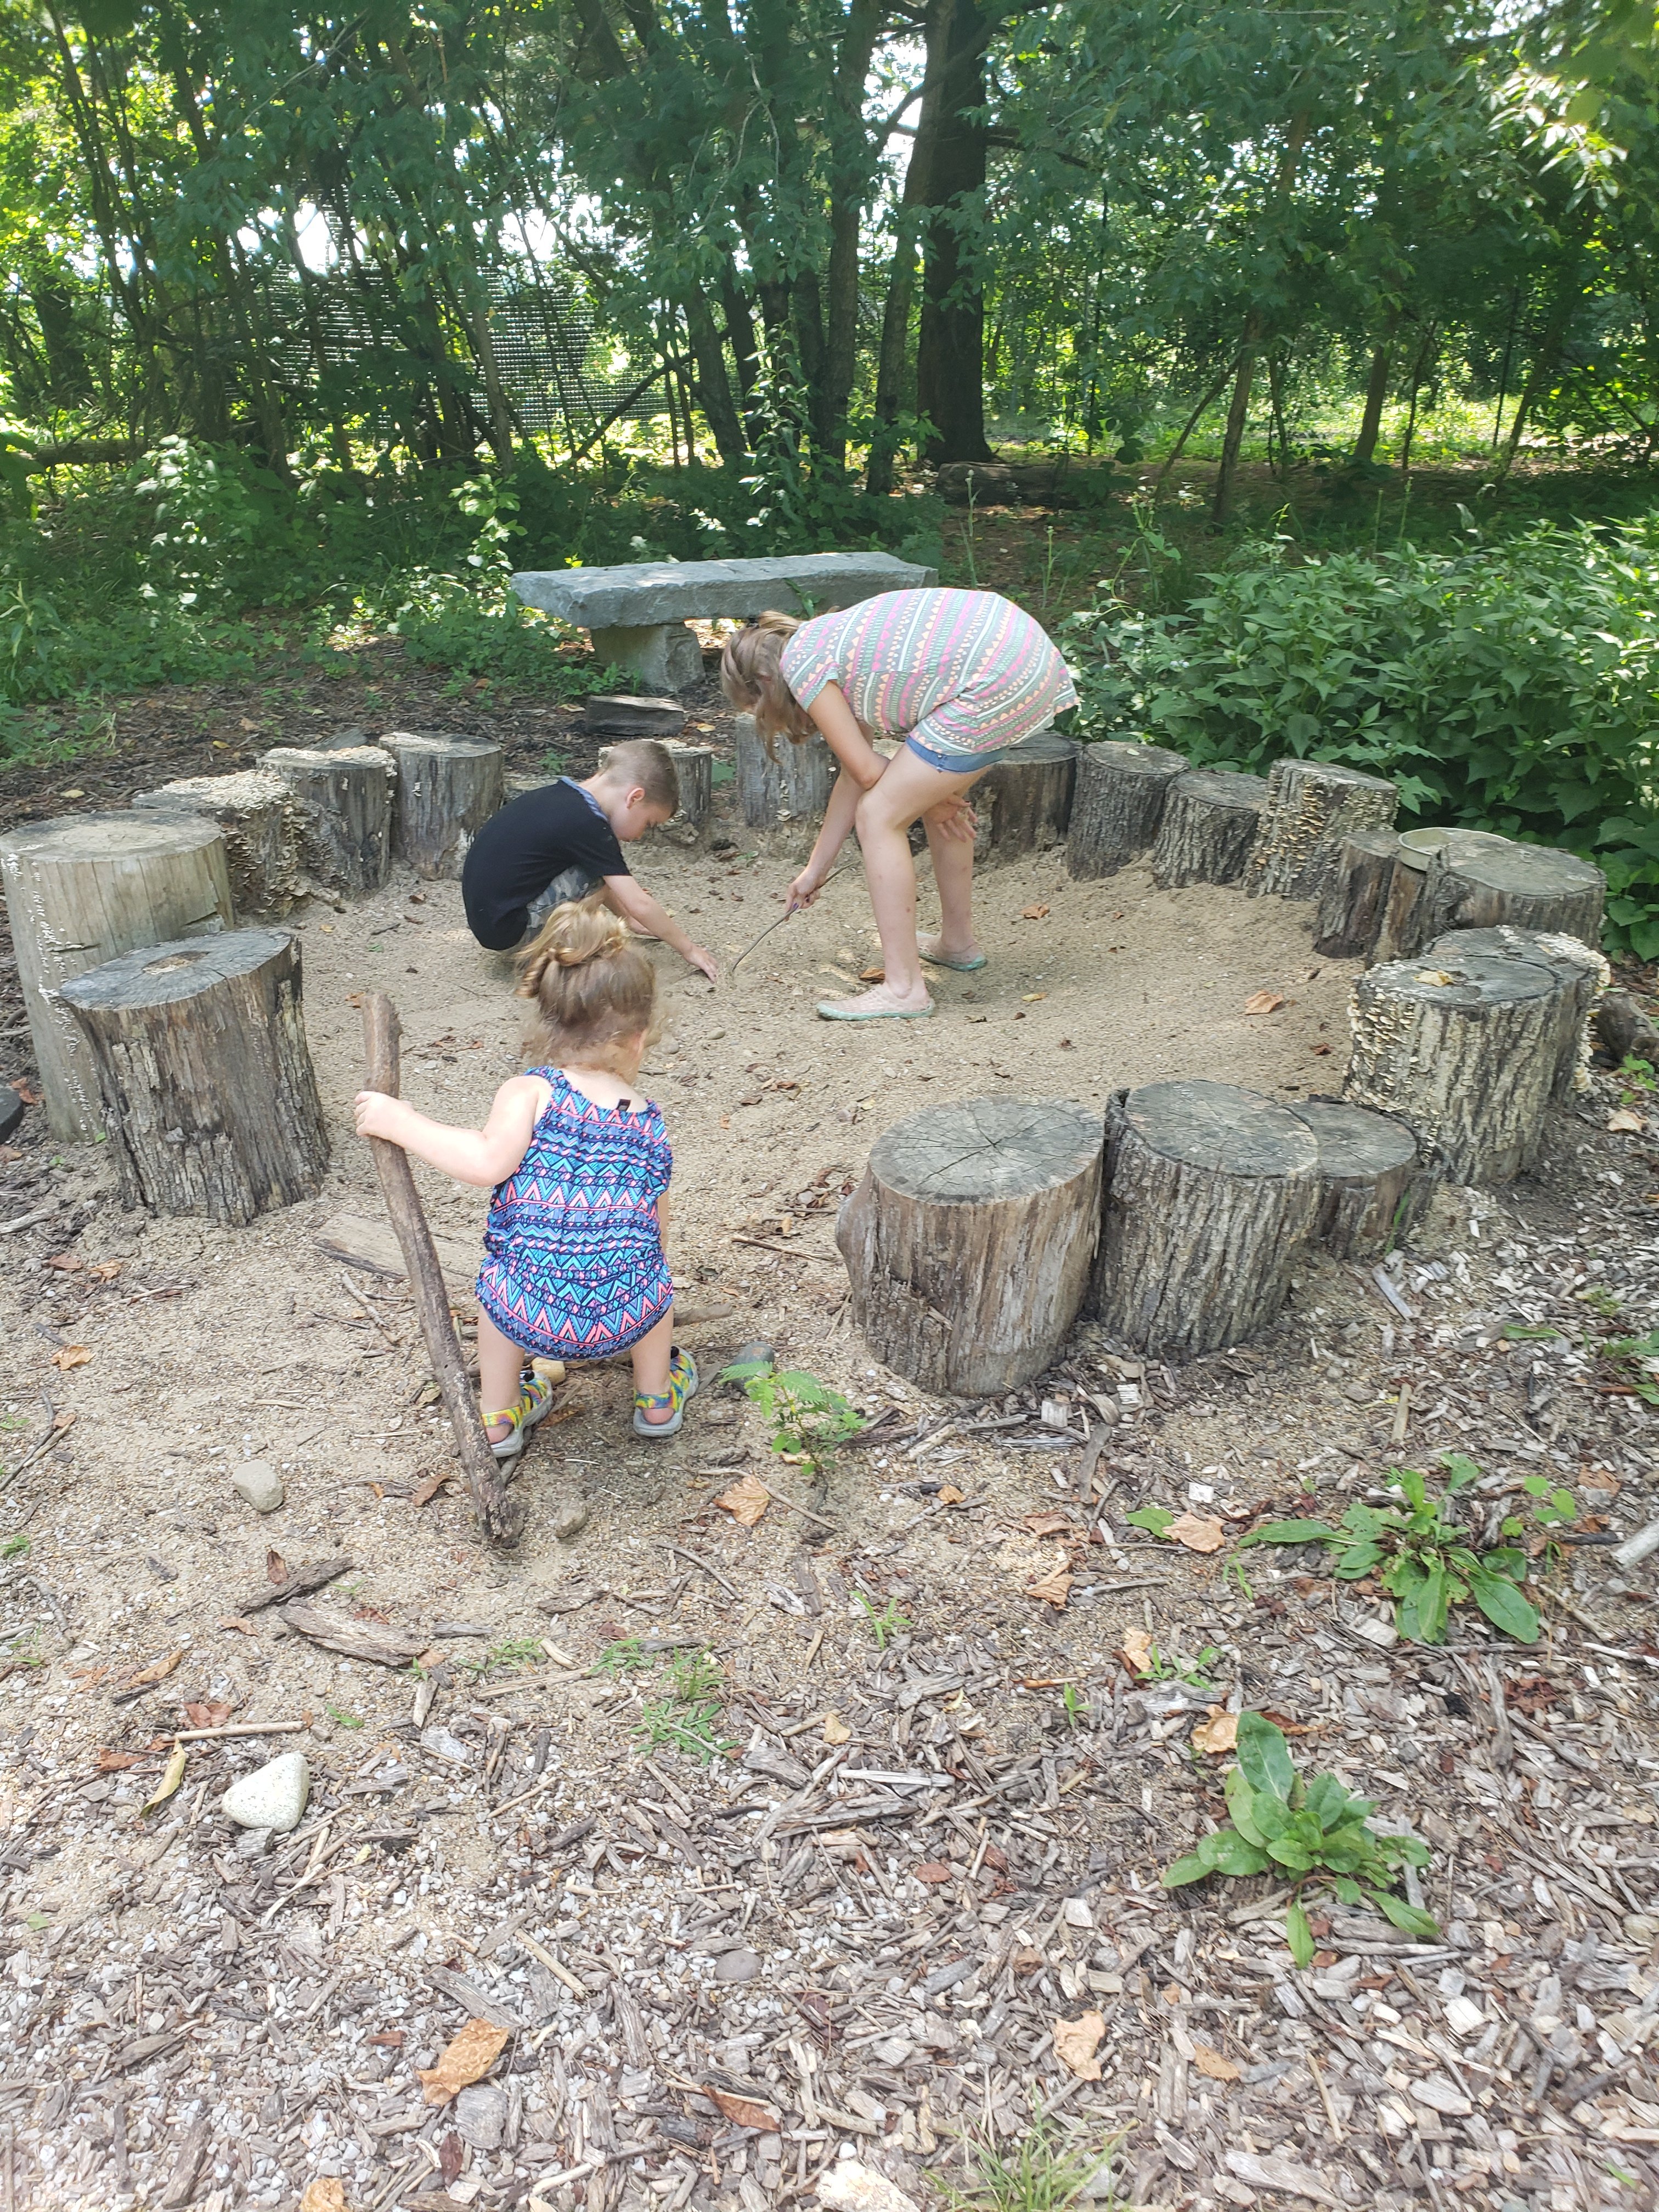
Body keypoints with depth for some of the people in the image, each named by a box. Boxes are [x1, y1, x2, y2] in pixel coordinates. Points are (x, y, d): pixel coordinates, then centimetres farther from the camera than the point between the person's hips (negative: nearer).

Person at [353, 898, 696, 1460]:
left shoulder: (529, 1093, -4)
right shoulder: (650, 1123, 9)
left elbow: (488, 1163, -21)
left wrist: (401, 1123, -10)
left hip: (531, 1316, -2)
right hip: (629, 1317, 2)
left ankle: (499, 1420, 44)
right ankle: (657, 1400, 50)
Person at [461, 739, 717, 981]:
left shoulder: (558, 795, 8)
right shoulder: (588, 824, -18)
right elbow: (639, 904, -17)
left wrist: (630, 920, 28)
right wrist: (689, 949, -6)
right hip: (507, 931, -9)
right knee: (598, 869, -13)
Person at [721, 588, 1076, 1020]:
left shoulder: (801, 664, -2)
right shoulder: (829, 644, 25)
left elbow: (868, 770, -3)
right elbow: (858, 772, 27)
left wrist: (933, 801, 14)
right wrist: (816, 869, 32)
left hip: (997, 684, -10)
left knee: (879, 818, -3)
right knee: (933, 795, 27)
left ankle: (904, 989, 0)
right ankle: (958, 942, 41)